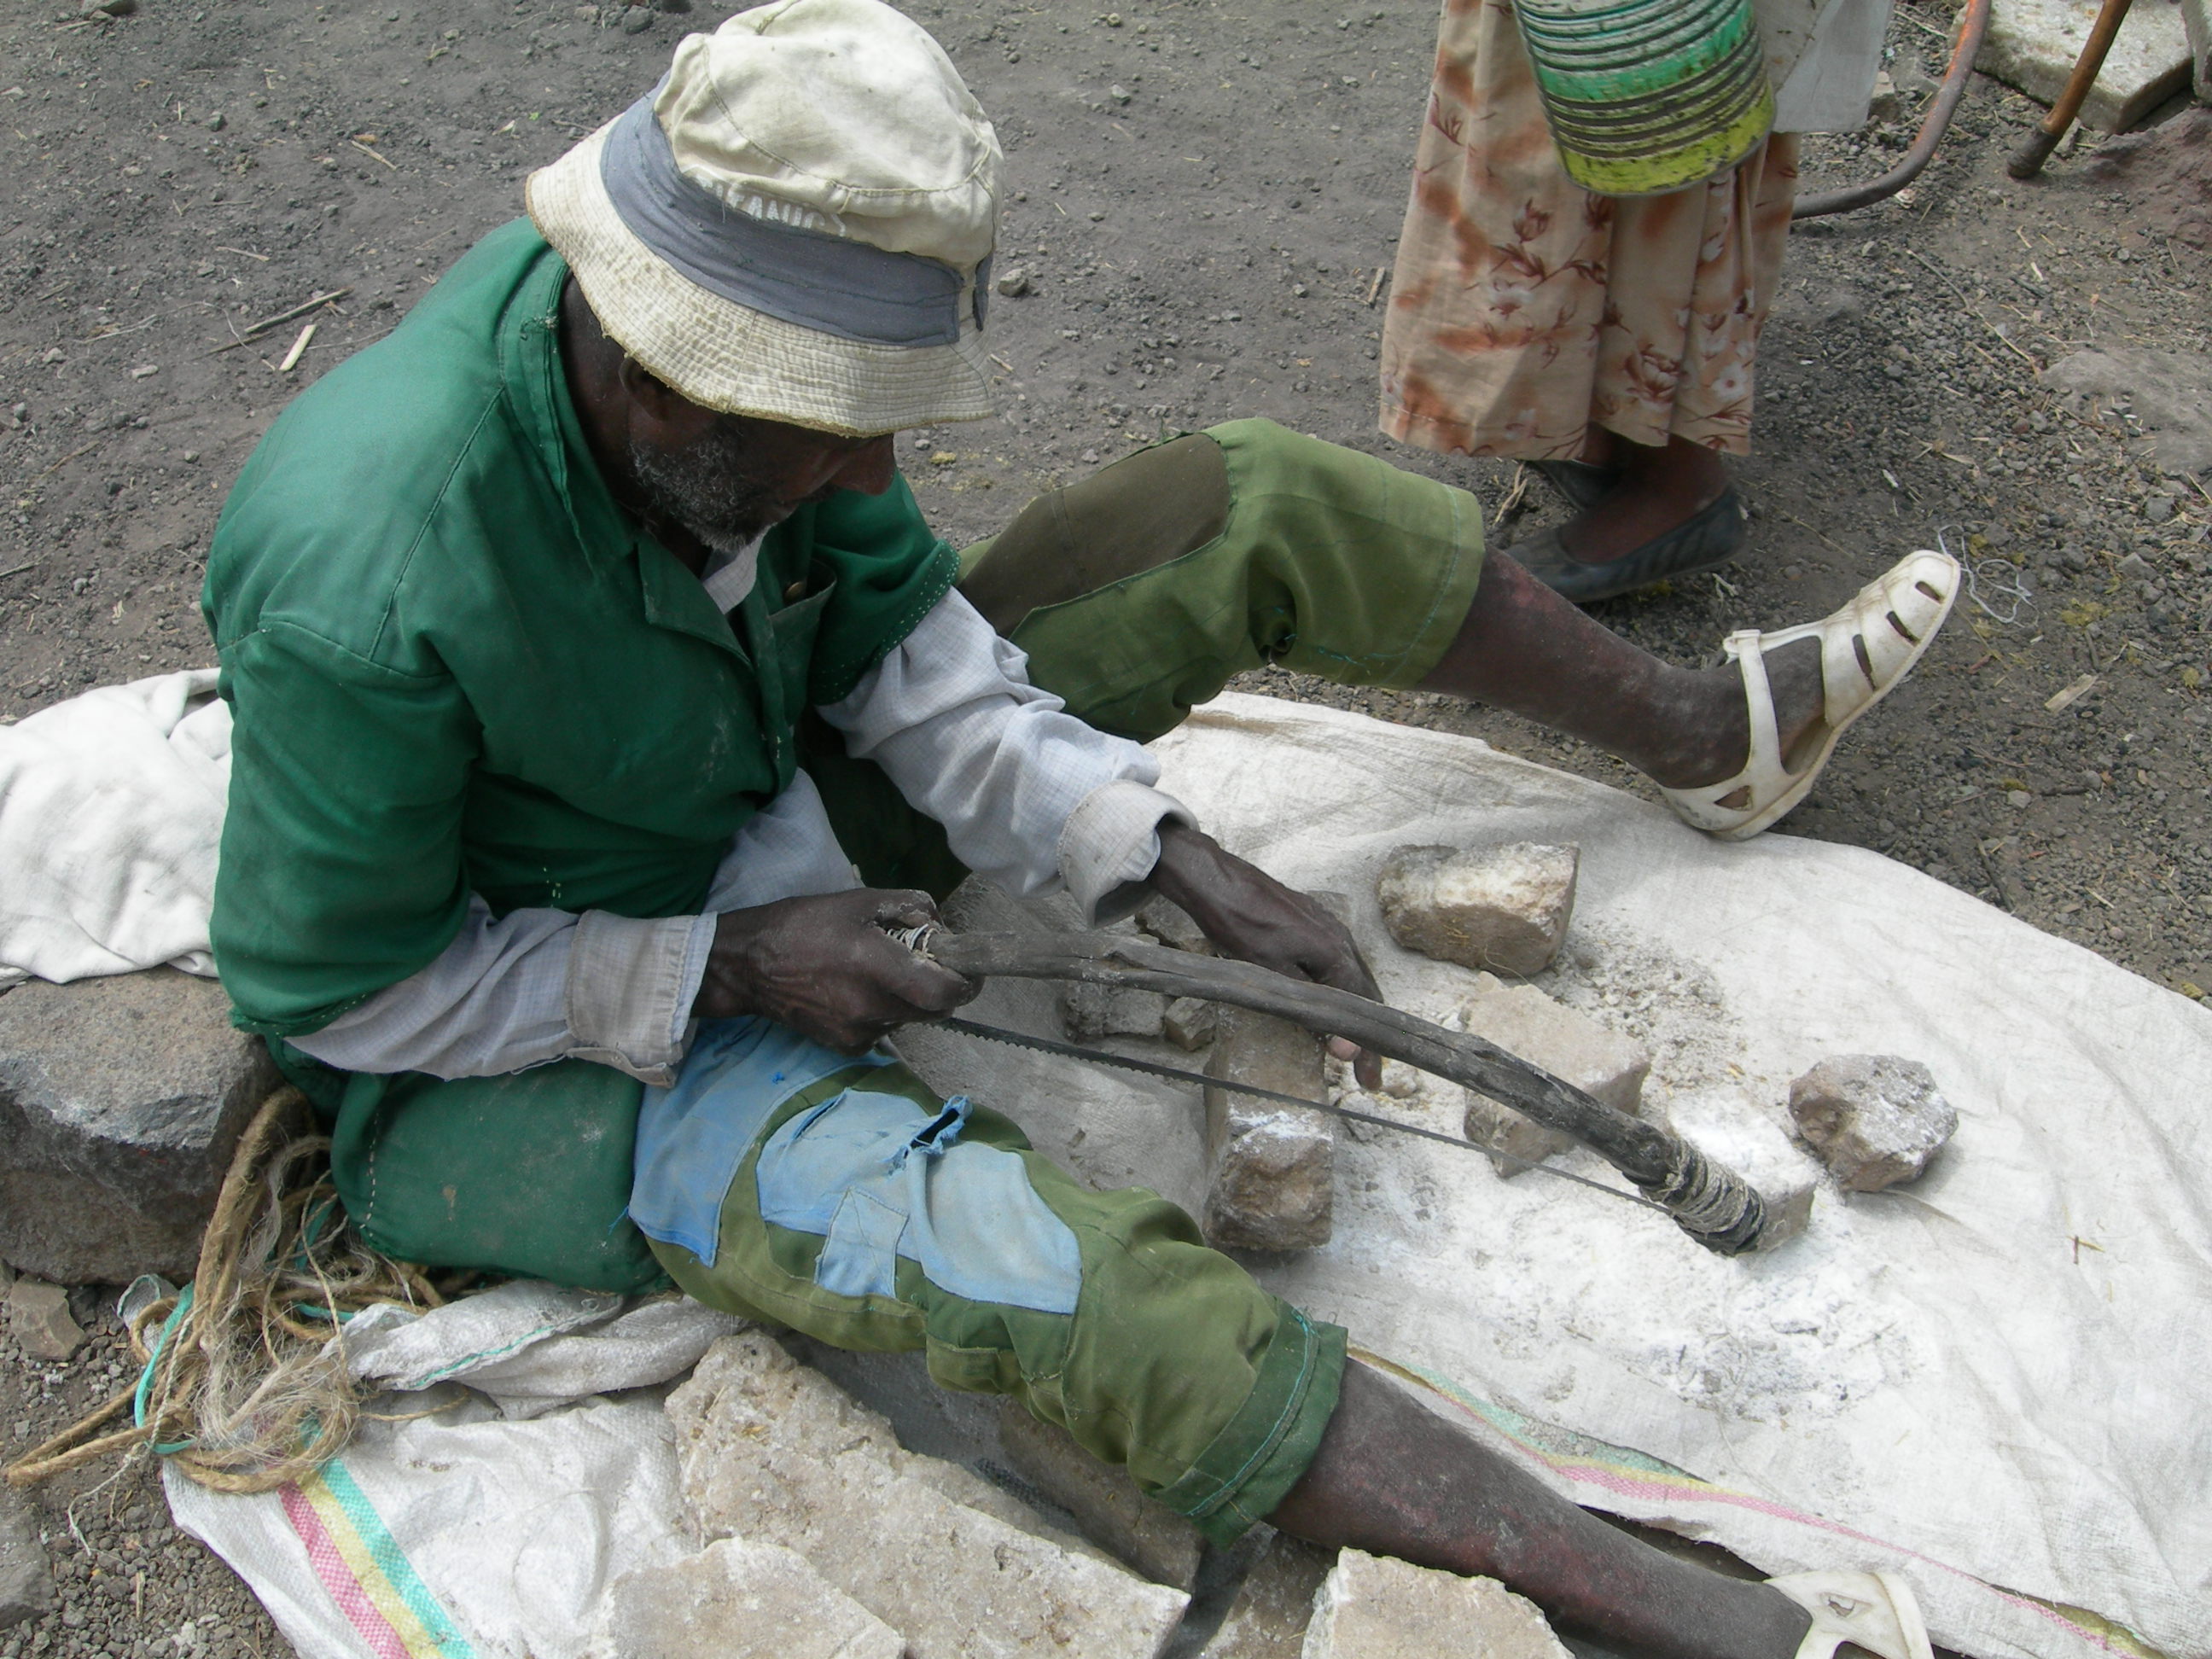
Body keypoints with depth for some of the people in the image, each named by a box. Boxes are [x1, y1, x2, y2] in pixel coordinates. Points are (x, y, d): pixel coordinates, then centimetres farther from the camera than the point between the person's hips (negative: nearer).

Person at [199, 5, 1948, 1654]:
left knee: (1251, 502, -2)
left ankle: (1700, 732, 14)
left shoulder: (745, 348, -16)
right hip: (541, 1039, -6)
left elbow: (899, 641, -4)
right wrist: (730, 966, -25)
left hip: (768, 803, 6)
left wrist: (1184, 865, -13)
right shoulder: (372, 583, -34)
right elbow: (332, 989, -21)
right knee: (1051, 1271, -34)